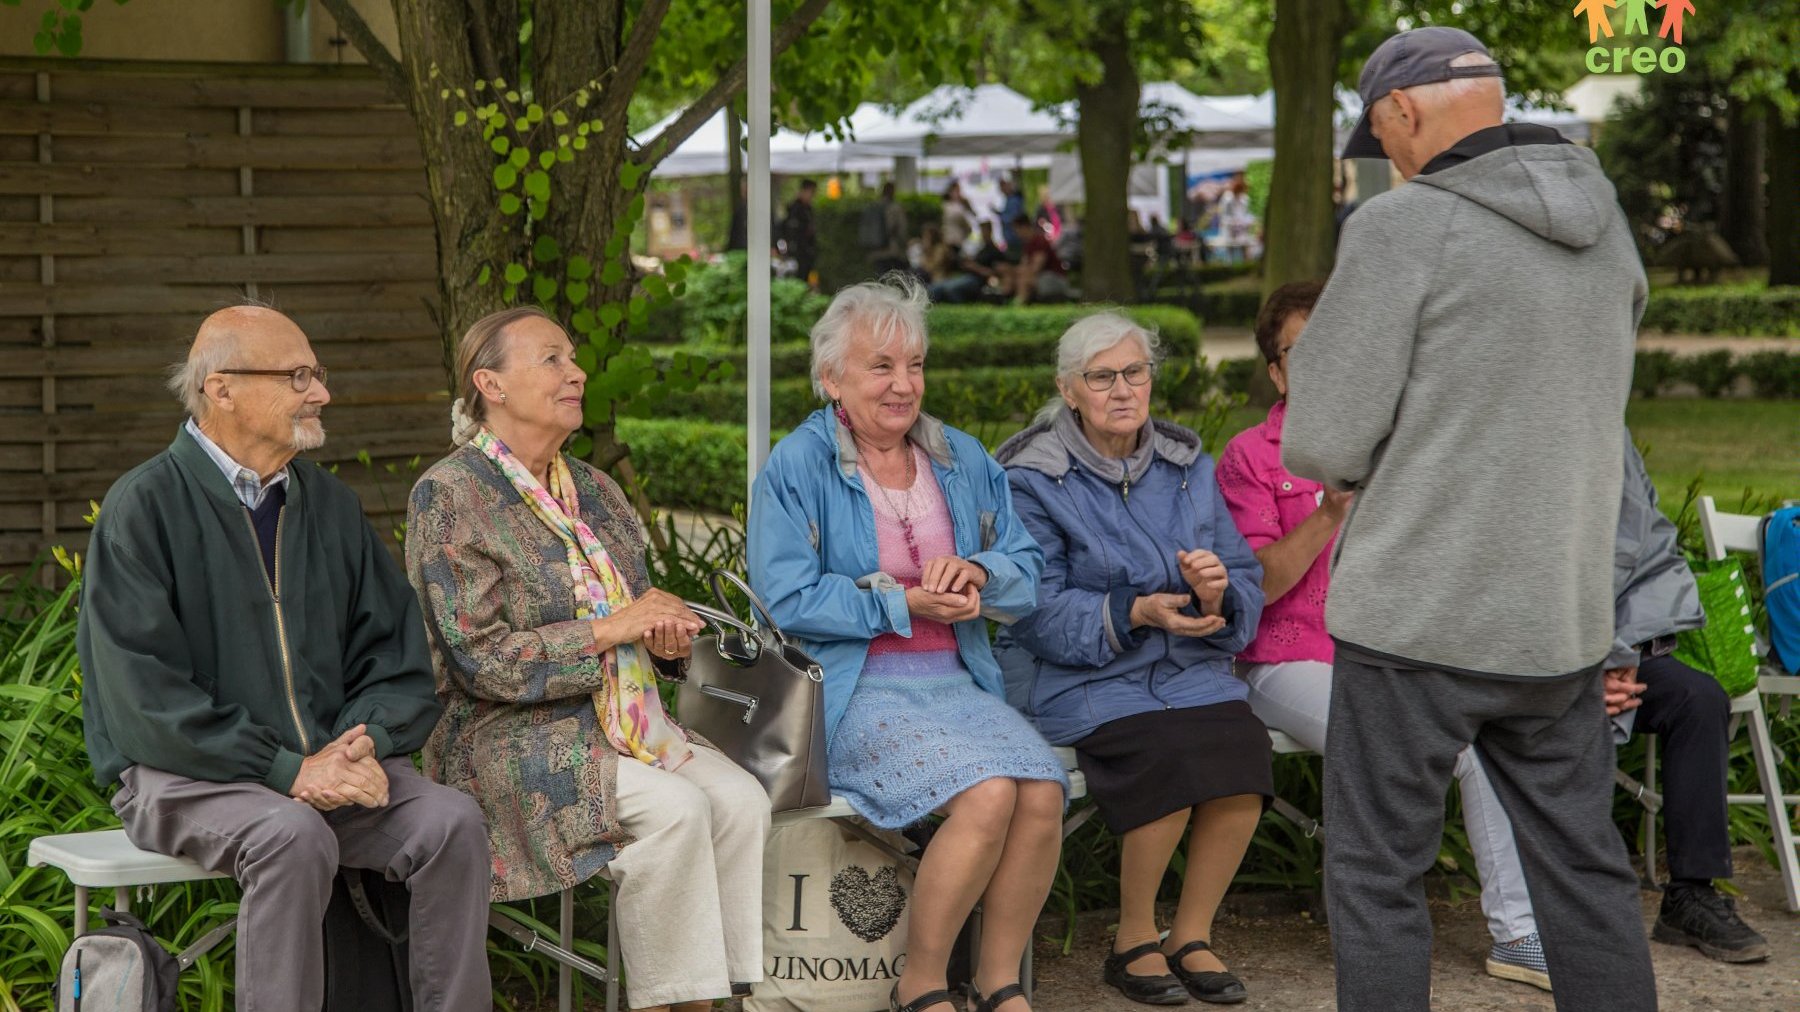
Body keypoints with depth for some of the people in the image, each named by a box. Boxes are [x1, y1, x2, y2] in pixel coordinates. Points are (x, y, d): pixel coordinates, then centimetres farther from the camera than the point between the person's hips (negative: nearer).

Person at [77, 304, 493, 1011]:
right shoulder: (144, 507, -6)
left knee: (452, 821, -21)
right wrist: (288, 768, -19)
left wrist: (365, 740, -9)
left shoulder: (329, 504, 14)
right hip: (181, 774, -5)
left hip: (328, 760, 5)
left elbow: (395, 653, 14)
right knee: (293, 835, -35)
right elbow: (148, 697, -14)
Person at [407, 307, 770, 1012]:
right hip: (513, 736, -7)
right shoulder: (448, 496, -7)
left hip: (624, 714, 7)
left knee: (740, 798, -20)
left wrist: (667, 637, -1)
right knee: (673, 809, -29)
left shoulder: (594, 491, 15)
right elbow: (481, 658, -14)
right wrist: (611, 629, -15)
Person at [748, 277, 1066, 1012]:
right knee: (986, 794, -29)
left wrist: (978, 573, -10)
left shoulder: (963, 462, 16)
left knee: (1043, 792, -24)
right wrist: (905, 605, -13)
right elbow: (786, 598, -12)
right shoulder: (796, 468, -2)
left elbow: (1027, 569, 13)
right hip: (854, 691, -5)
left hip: (957, 680, 5)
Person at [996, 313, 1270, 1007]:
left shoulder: (1188, 465, 11)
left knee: (1242, 754, -27)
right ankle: (1134, 942, -8)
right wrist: (1134, 615, -23)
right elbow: (1038, 614, -9)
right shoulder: (1032, 479, -4)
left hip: (1190, 670, 4)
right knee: (1169, 760, -32)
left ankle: (1192, 935, -6)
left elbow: (1248, 583, 9)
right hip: (1079, 675, -4)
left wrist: (1220, 595, -15)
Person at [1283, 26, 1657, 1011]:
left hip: (1418, 616, -6)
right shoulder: (1605, 223, 7)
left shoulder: (1402, 227, -13)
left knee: (1376, 874, 5)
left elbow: (1321, 444, -13)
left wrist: (1313, 364, 9)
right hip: (1558, 620, 6)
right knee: (1581, 866, 13)